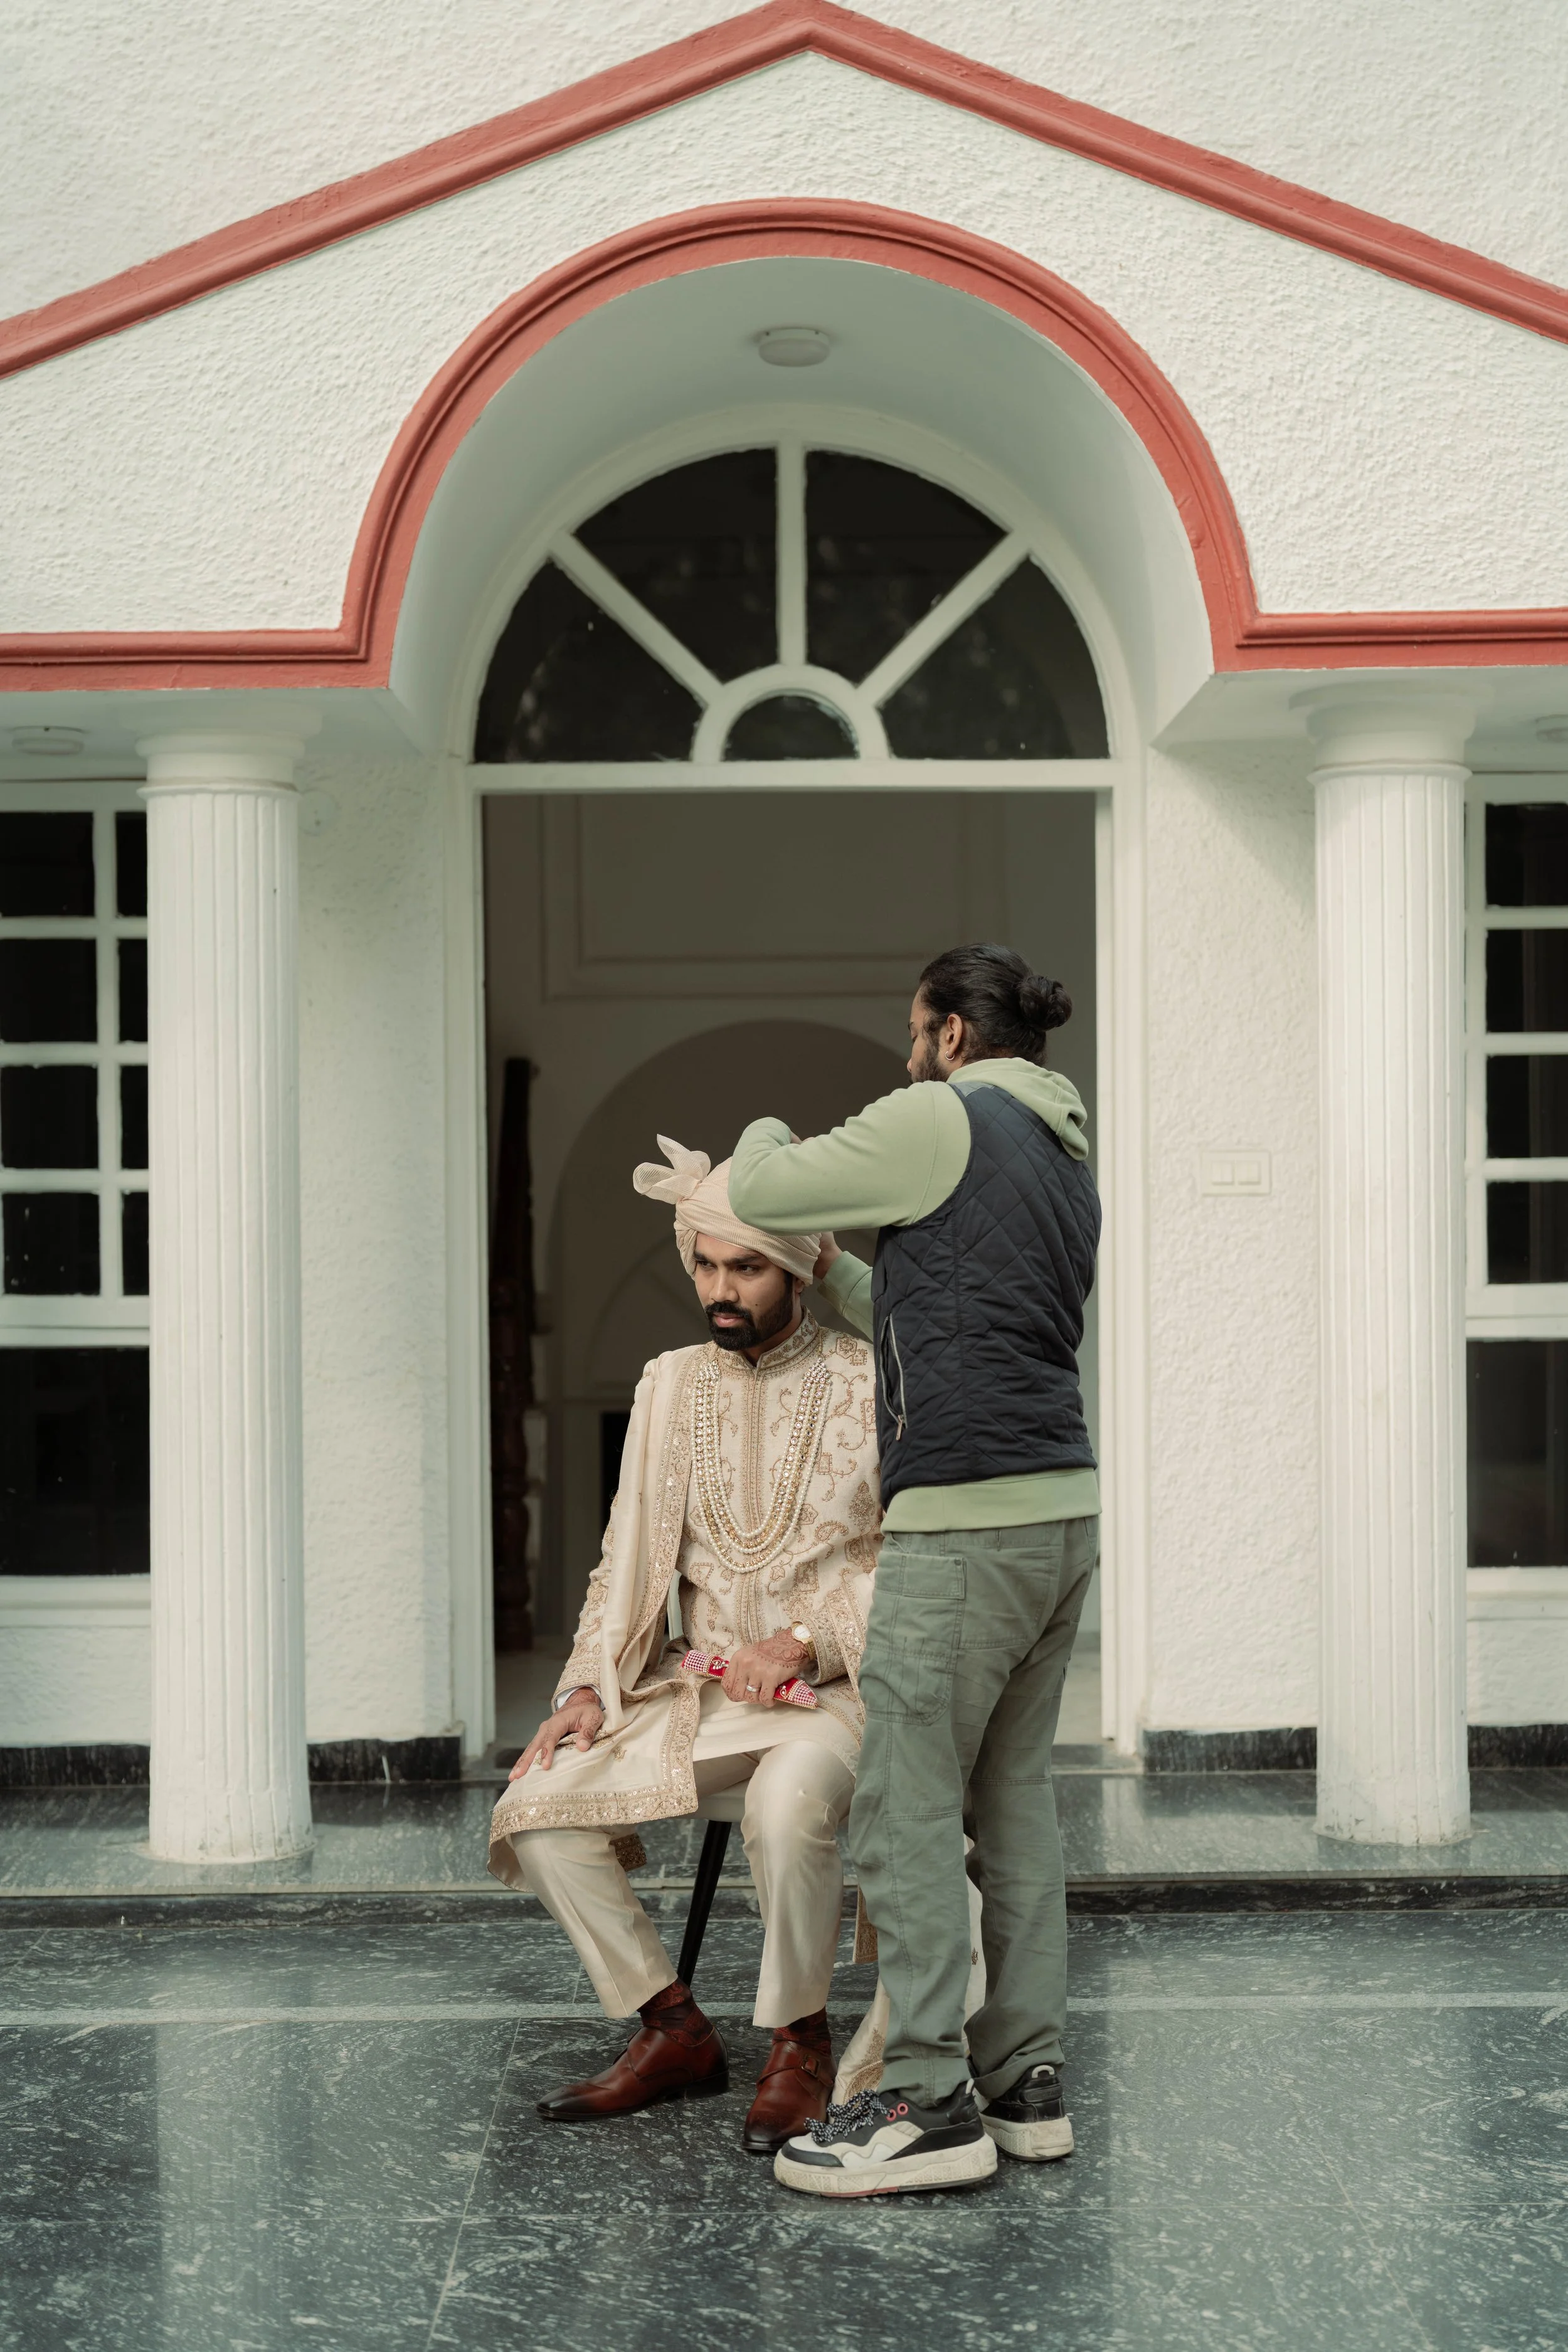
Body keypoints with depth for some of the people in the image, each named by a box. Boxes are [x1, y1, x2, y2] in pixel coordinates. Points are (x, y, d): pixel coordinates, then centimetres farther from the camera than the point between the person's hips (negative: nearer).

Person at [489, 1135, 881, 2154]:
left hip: (836, 1686, -5)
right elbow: (630, 1554, 14)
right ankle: (674, 2030, -1)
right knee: (539, 1808, -15)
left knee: (788, 1804, -38)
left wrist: (806, 1640, -19)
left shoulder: (867, 1383, -3)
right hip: (697, 1686, 5)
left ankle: (801, 2040, -14)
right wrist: (593, 1686, 1)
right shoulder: (673, 1385, 12)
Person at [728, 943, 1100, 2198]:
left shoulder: (943, 1122, -6)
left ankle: (928, 2102, -5)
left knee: (908, 1807, -6)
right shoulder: (1068, 1164, 21)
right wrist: (834, 1271, 31)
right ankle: (1026, 2079, 15)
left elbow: (759, 1191, 1)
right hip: (1063, 1510, 9)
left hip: (968, 1517, -9)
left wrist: (765, 1134, 21)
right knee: (1015, 1797, 12)